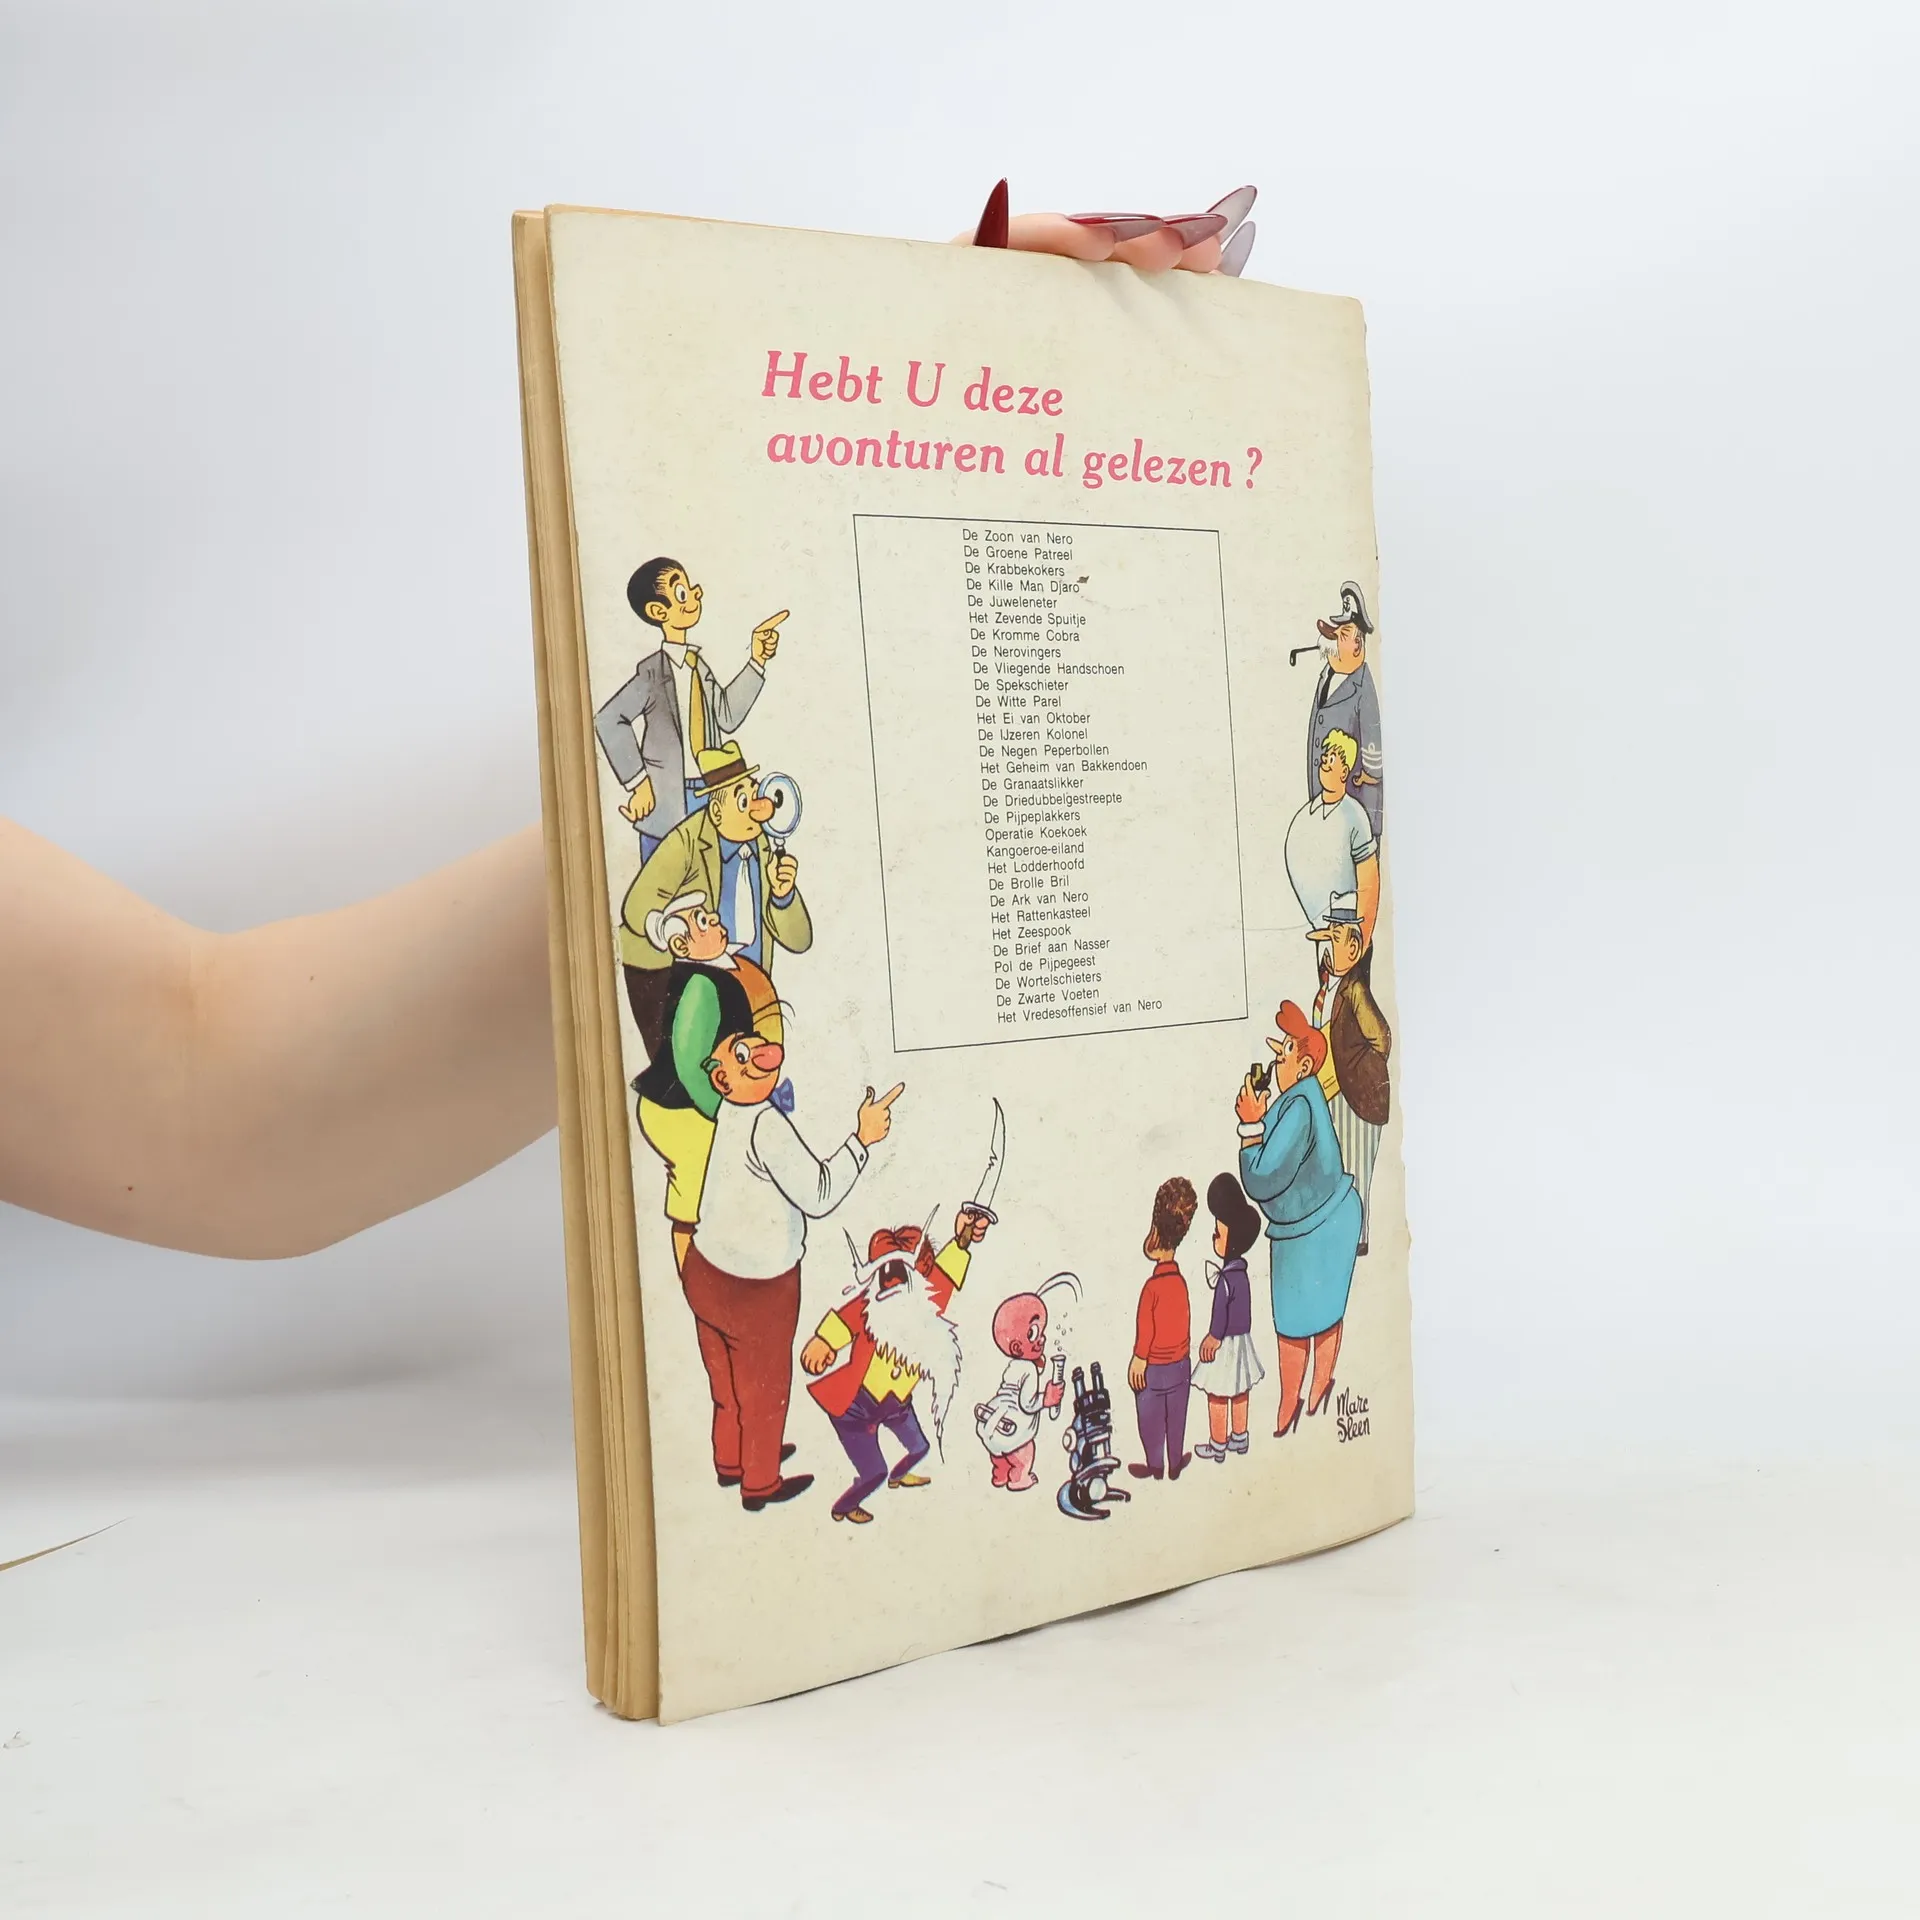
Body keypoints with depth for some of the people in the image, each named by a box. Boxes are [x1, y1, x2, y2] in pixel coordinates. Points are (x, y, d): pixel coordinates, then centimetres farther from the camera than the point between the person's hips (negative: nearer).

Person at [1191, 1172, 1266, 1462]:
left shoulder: (1225, 1280, -25)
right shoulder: (1242, 1274, 1)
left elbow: (1219, 1315, -21)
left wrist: (1212, 1340, -11)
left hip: (1224, 1344, -9)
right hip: (1242, 1341, 9)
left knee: (1218, 1395, 4)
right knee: (1240, 1394, 19)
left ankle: (1218, 1445, 13)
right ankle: (1239, 1438, 31)